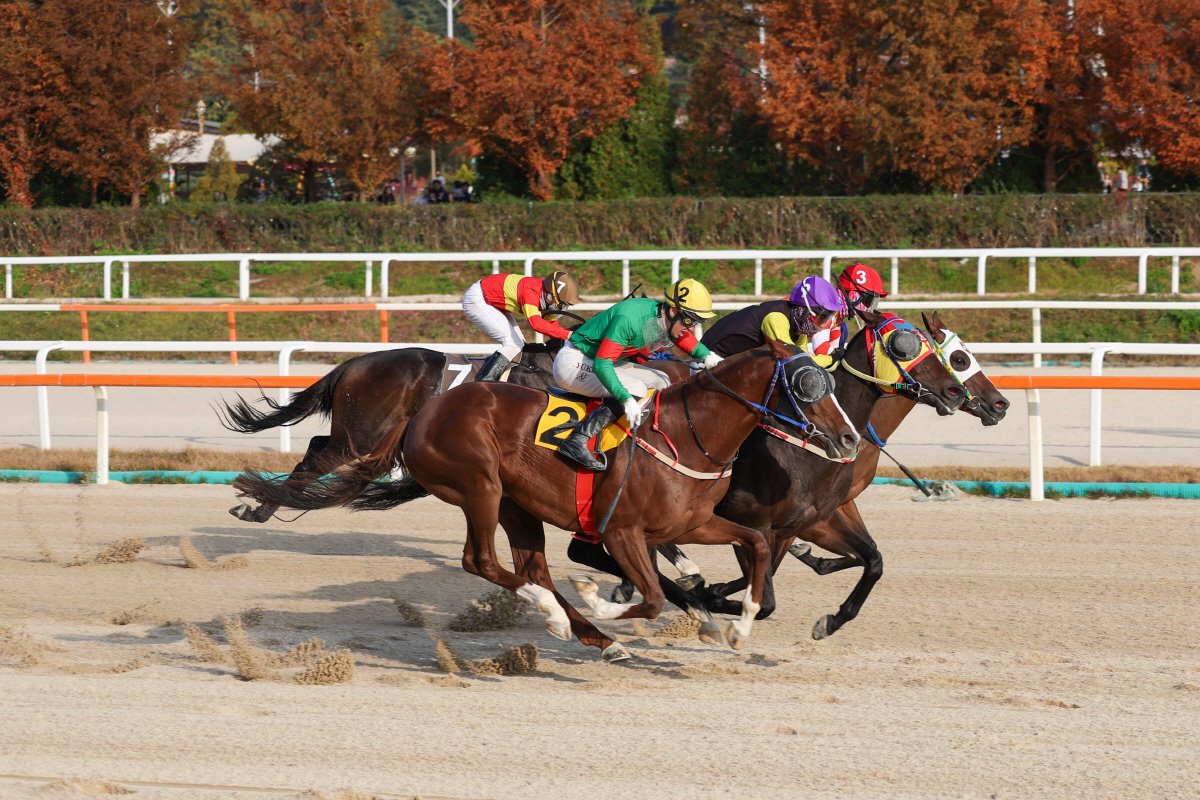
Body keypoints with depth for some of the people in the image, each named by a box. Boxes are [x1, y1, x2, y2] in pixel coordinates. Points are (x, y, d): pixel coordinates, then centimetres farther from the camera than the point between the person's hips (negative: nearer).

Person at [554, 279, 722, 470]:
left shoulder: (670, 321, -4)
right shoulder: (630, 319, -32)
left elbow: (691, 345, 17)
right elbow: (601, 365, -35)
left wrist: (708, 356, -5)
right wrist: (627, 400, -42)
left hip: (603, 361, 10)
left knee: (660, 383, 7)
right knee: (636, 389, -26)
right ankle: (577, 440, -31)